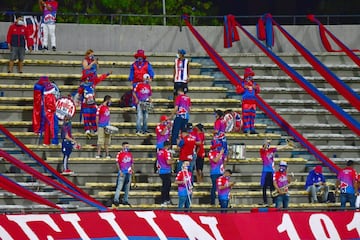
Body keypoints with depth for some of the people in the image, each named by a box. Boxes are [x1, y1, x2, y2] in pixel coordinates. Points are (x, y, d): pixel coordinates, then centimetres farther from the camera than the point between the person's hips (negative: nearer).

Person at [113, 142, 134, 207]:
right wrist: (120, 171, -13)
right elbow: (117, 163, -7)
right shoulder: (120, 154, -5)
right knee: (119, 187, -9)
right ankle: (116, 200, -7)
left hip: (129, 173, 6)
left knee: (127, 187, 10)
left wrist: (132, 170, 5)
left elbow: (132, 163, 18)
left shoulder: (130, 154, 12)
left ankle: (125, 200, 18)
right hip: (122, 173, -6)